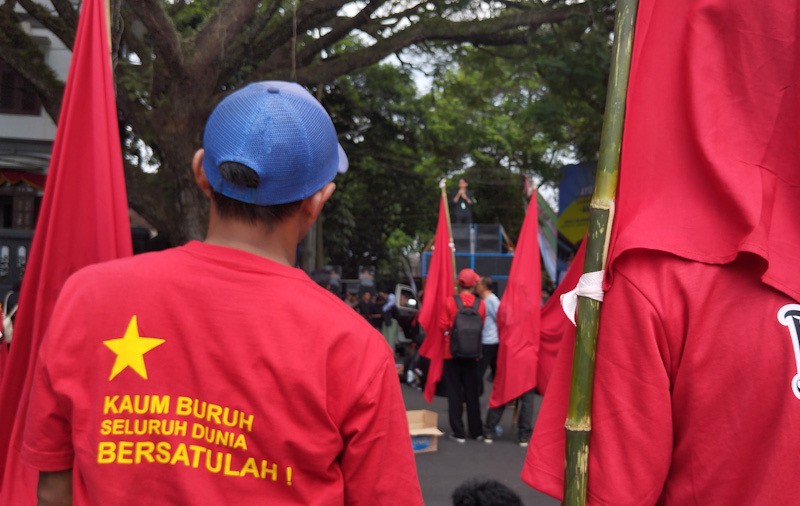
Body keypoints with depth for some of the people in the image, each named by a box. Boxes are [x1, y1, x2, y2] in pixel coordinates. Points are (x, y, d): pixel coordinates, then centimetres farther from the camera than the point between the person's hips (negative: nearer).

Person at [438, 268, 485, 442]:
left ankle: (459, 432, 4)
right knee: (472, 392, 13)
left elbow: (442, 326, -9)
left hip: (452, 352, -1)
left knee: (454, 392, 6)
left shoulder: (450, 302, -11)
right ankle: (475, 431, 20)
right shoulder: (480, 304, -7)